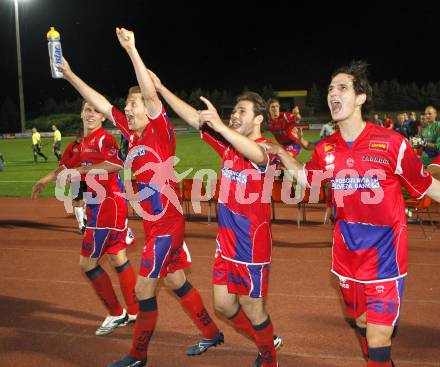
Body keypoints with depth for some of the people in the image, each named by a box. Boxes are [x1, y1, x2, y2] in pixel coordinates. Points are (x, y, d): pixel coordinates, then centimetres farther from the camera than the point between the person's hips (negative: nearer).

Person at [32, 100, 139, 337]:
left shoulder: (103, 139, -12)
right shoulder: (85, 144, 16)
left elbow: (115, 163, -31)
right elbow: (69, 165, 29)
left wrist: (81, 171, -26)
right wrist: (45, 180, 32)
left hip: (106, 208, -9)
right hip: (103, 207, 9)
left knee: (87, 262, -2)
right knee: (118, 260, 13)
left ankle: (116, 314, 11)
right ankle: (134, 313, 23)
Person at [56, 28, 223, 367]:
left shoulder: (160, 130, -12)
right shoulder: (132, 132, 8)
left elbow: (151, 92, -27)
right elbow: (101, 103, 13)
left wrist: (131, 49, -27)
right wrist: (70, 75, 14)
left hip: (167, 224, -8)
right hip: (156, 224, 8)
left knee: (144, 290, 2)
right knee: (176, 282, 17)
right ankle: (212, 334, 33)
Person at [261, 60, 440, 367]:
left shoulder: (391, 142, -14)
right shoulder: (326, 148, 0)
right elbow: (307, 178, 19)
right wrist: (281, 153, 9)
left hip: (385, 250, -5)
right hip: (348, 249, 5)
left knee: (378, 339, -6)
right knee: (361, 323, 20)